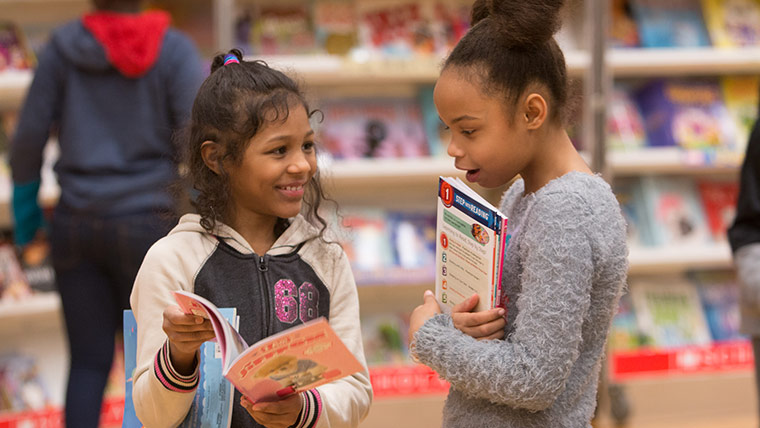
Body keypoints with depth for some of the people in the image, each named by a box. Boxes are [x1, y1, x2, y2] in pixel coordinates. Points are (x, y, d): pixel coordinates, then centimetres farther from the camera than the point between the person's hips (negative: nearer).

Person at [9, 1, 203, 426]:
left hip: (74, 223, 2)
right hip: (146, 224, -2)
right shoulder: (173, 50, -6)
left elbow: (28, 139, 0)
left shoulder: (62, 48, 0)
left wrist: (25, 214, 12)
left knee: (89, 362, 10)